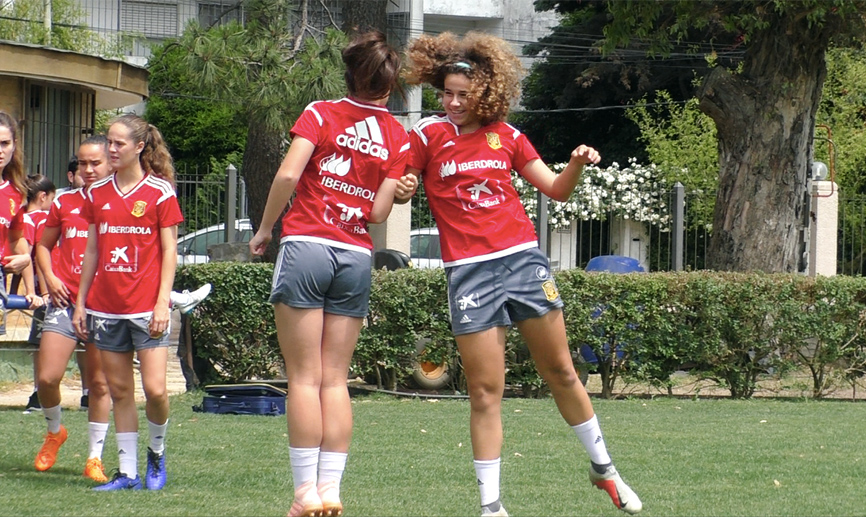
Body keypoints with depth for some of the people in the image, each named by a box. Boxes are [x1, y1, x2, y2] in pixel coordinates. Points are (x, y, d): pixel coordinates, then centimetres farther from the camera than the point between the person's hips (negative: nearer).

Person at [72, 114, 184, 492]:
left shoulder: (159, 192, -2)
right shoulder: (97, 194, 11)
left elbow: (169, 251, -3)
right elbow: (92, 251, 16)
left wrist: (162, 302, -10)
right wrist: (80, 301, 13)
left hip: (146, 307, -4)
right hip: (106, 306, 4)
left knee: (155, 389, -10)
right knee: (119, 390, 5)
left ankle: (157, 452, 15)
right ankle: (127, 472, 9)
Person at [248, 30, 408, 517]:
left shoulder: (321, 114, 0)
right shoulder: (399, 138, 7)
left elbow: (288, 174, -12)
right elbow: (379, 211, 0)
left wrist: (264, 229, -1)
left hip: (306, 246, -3)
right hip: (357, 257, 3)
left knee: (305, 378, -2)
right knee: (336, 379, 8)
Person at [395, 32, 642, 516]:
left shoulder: (505, 134, 7)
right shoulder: (428, 134, 0)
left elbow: (555, 189, 11)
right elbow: (400, 188, 3)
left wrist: (577, 166, -8)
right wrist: (403, 191, -20)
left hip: (523, 258, 2)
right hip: (470, 271, -2)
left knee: (561, 372, 11)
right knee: (485, 391, -3)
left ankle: (604, 467, 26)